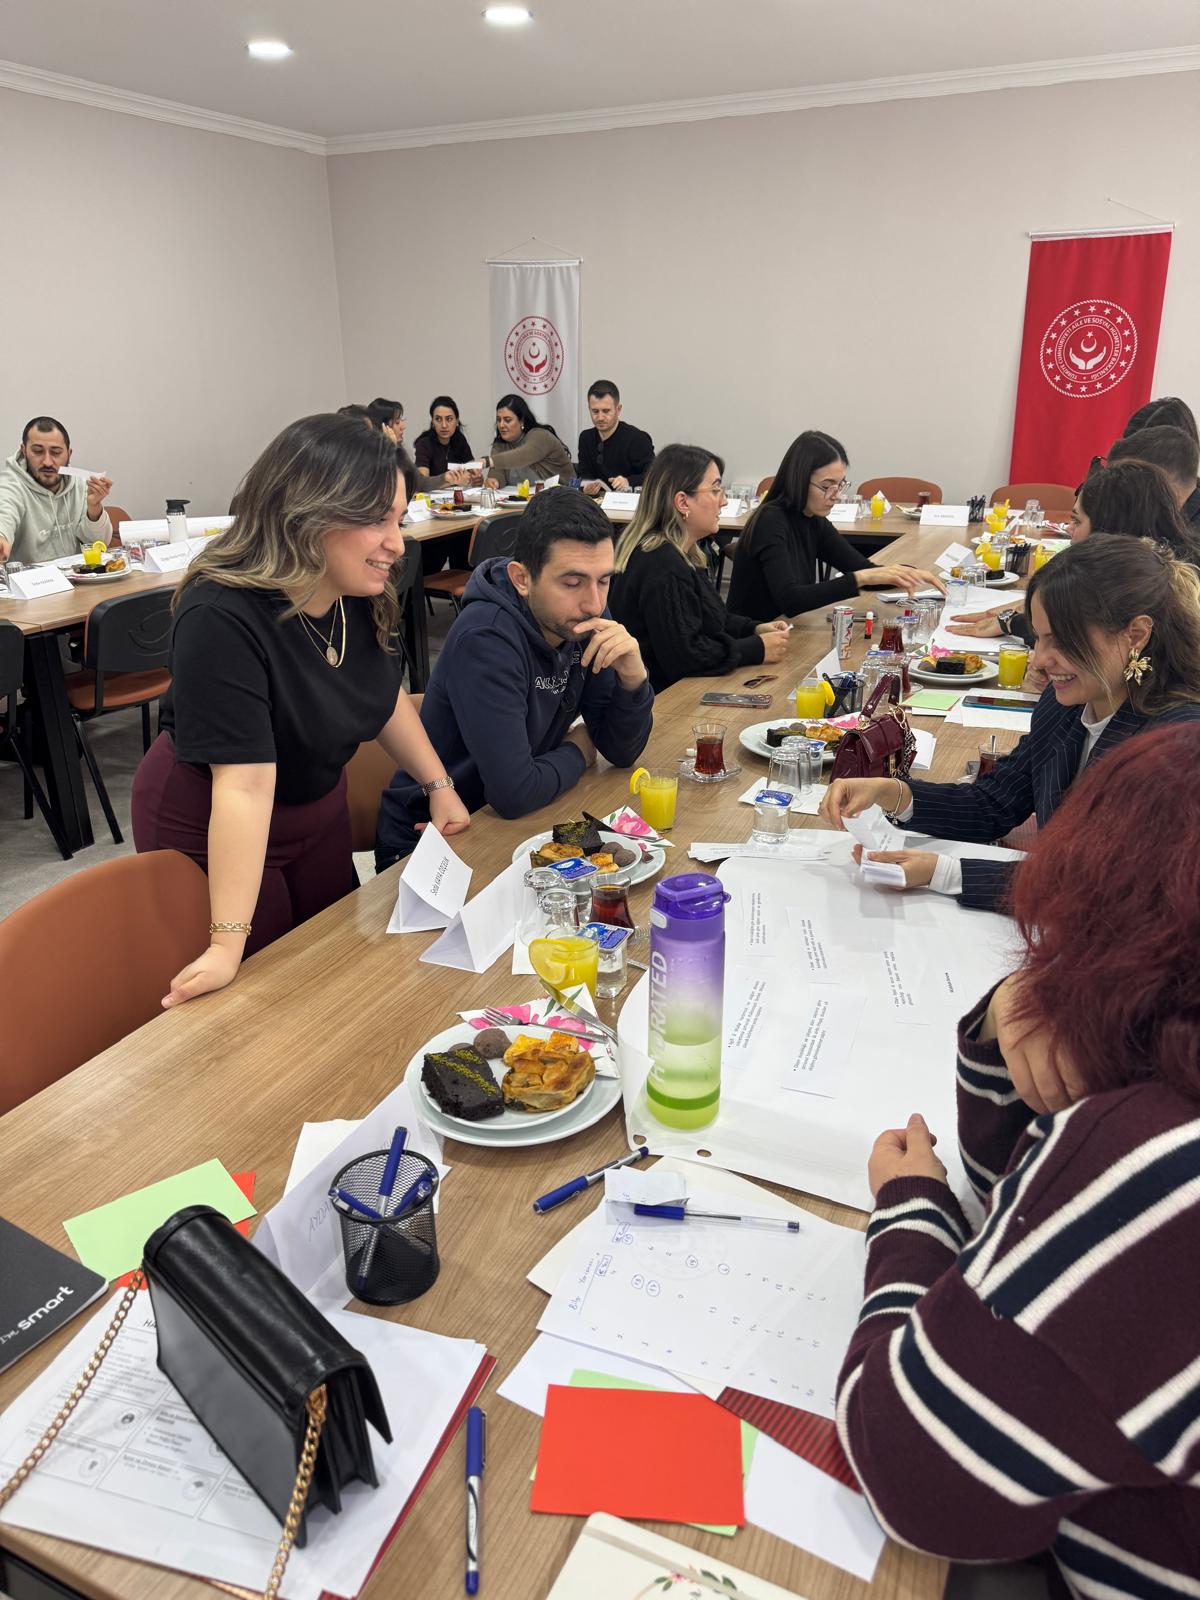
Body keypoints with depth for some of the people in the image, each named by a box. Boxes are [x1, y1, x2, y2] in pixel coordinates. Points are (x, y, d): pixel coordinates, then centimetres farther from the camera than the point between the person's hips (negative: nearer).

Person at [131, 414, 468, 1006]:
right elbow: (246, 784, -39)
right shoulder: (221, 619, -35)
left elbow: (384, 695, 5)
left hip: (318, 806, 7)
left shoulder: (360, 593, -14)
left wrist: (439, 786, 4)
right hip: (209, 828, -7)